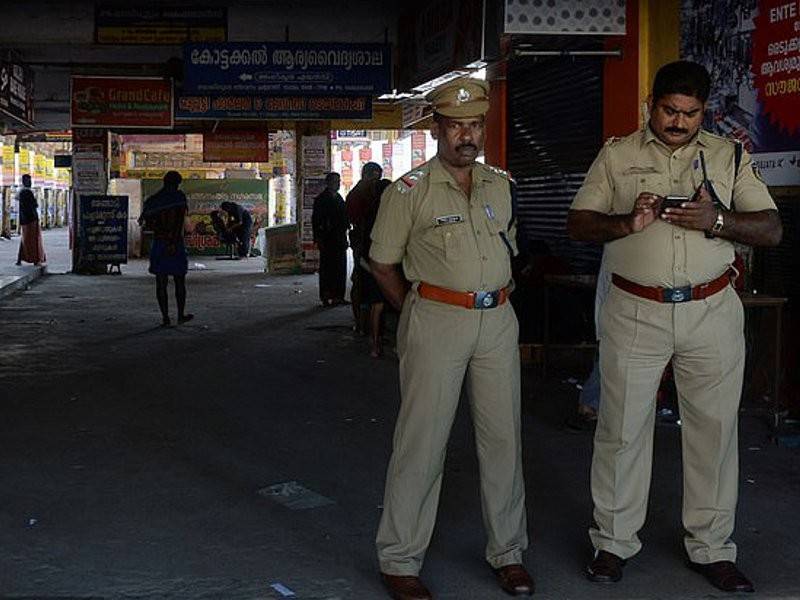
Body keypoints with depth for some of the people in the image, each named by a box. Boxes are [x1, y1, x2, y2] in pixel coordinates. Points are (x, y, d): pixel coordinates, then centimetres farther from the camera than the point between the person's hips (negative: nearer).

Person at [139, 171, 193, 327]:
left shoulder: (152, 200, 4)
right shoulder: (179, 197, -5)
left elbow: (148, 224, 2)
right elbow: (179, 221, -16)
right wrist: (174, 242, -18)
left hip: (158, 244, 2)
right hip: (176, 245, -2)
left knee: (161, 283, 3)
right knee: (179, 281, 12)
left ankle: (165, 317, -1)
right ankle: (181, 315, 21)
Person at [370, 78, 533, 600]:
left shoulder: (502, 186, 11)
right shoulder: (410, 190, -3)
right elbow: (383, 263, 2)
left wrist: (498, 297, 14)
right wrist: (418, 315, 1)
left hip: (498, 320, 5)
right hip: (436, 321, -5)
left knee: (503, 436, 8)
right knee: (422, 440, -3)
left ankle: (508, 552, 21)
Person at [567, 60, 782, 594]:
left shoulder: (731, 157, 7)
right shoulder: (617, 156, 6)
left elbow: (772, 229, 3)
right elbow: (577, 224, 4)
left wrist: (715, 220, -16)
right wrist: (627, 222, -16)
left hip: (712, 312, 1)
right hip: (635, 311, -1)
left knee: (714, 428, 6)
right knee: (622, 428, 4)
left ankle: (712, 547, 19)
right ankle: (614, 541, 18)